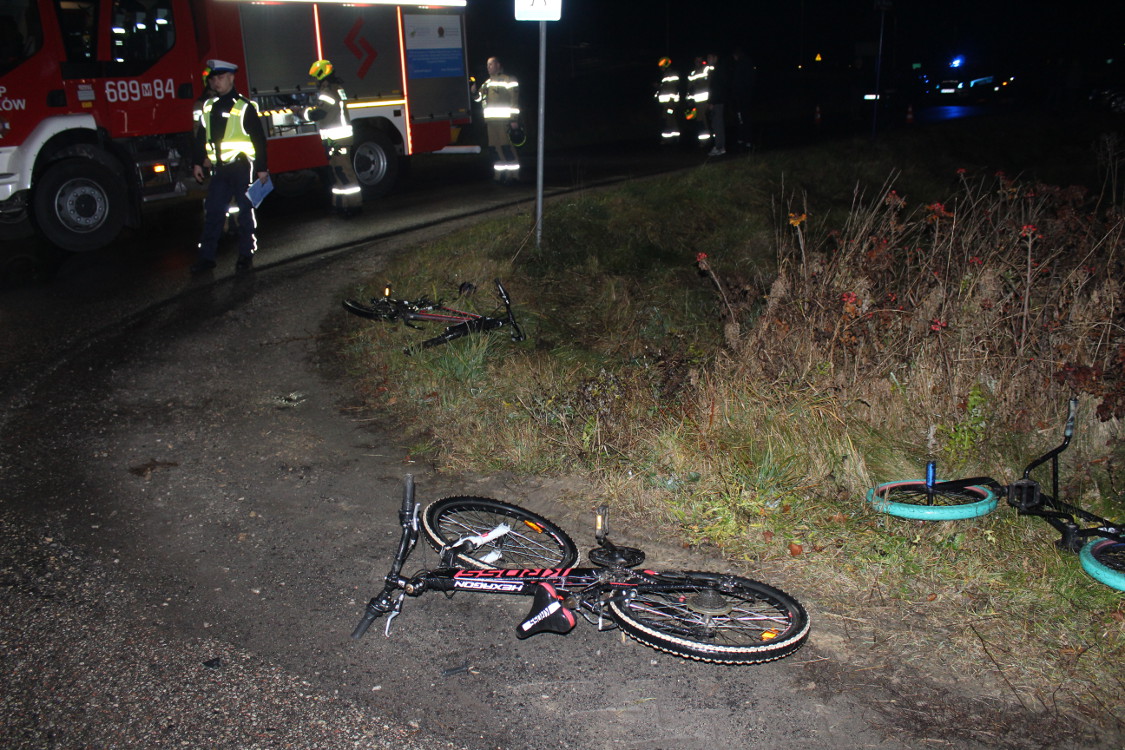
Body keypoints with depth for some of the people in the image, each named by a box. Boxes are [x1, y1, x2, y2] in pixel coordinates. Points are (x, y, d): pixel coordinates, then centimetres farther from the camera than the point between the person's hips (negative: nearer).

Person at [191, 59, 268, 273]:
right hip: (219, 169, 5)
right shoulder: (208, 107, 12)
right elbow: (201, 137, 18)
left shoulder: (244, 106, -4)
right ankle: (207, 256, 10)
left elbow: (259, 139, -4)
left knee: (245, 212, 4)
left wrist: (262, 167, -6)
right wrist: (197, 163, 13)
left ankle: (246, 255, 13)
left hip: (241, 167, -5)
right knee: (213, 212, 5)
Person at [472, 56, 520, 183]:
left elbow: (514, 101, -9)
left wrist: (514, 120, -15)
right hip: (491, 121, 7)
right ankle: (500, 175, 15)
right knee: (494, 147, 7)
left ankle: (513, 175, -5)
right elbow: (479, 98, 25)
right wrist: (474, 90, 2)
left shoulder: (508, 80, -3)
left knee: (507, 147, -9)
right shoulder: (487, 82, 19)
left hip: (504, 120, -7)